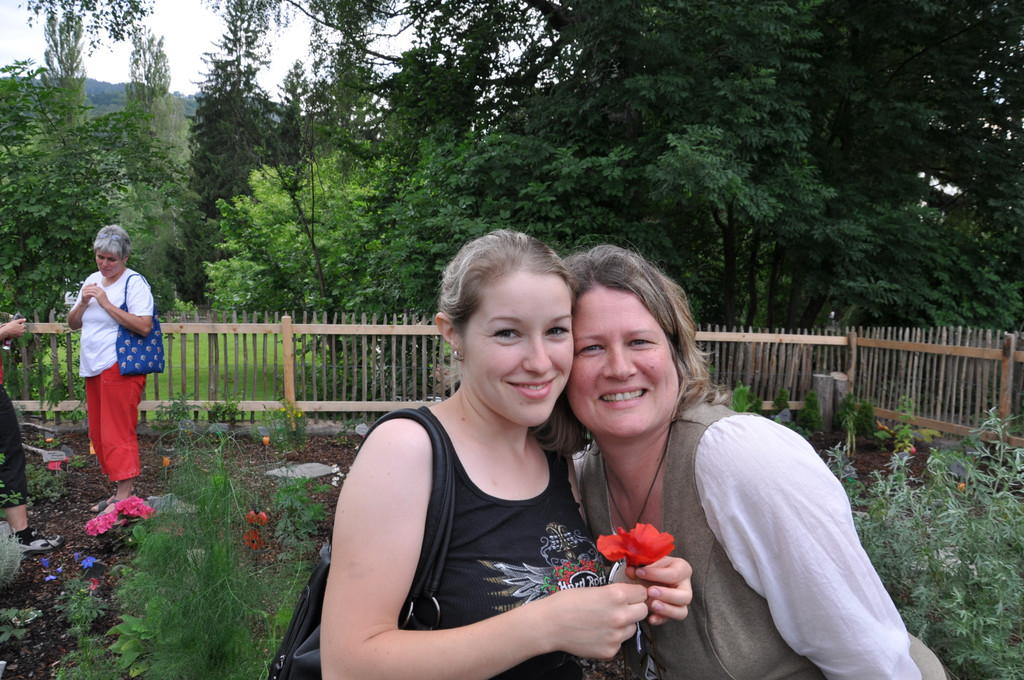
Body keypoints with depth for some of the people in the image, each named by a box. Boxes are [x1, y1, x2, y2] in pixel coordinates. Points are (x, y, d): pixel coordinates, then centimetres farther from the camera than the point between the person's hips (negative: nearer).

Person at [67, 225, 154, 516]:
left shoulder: (134, 283, -9)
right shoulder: (92, 280, 15)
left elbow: (144, 326, -20)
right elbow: (73, 324, 17)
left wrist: (107, 303, -19)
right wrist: (83, 303, -2)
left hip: (120, 368, -8)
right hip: (93, 367, 8)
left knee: (117, 434, -7)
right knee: (98, 434, 11)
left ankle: (124, 496, -1)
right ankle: (120, 490, 20)